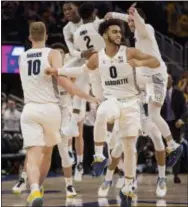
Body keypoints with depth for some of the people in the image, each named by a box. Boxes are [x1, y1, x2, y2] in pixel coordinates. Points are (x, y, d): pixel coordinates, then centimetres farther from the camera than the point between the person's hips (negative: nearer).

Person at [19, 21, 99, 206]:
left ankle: (34, 191, -35)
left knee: (33, 155, -10)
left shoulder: (22, 58, 12)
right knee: (47, 152, 21)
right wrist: (88, 97, -13)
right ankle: (37, 188, 33)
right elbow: (62, 80, -15)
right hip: (50, 108, -1)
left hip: (30, 109, 1)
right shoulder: (53, 54, -2)